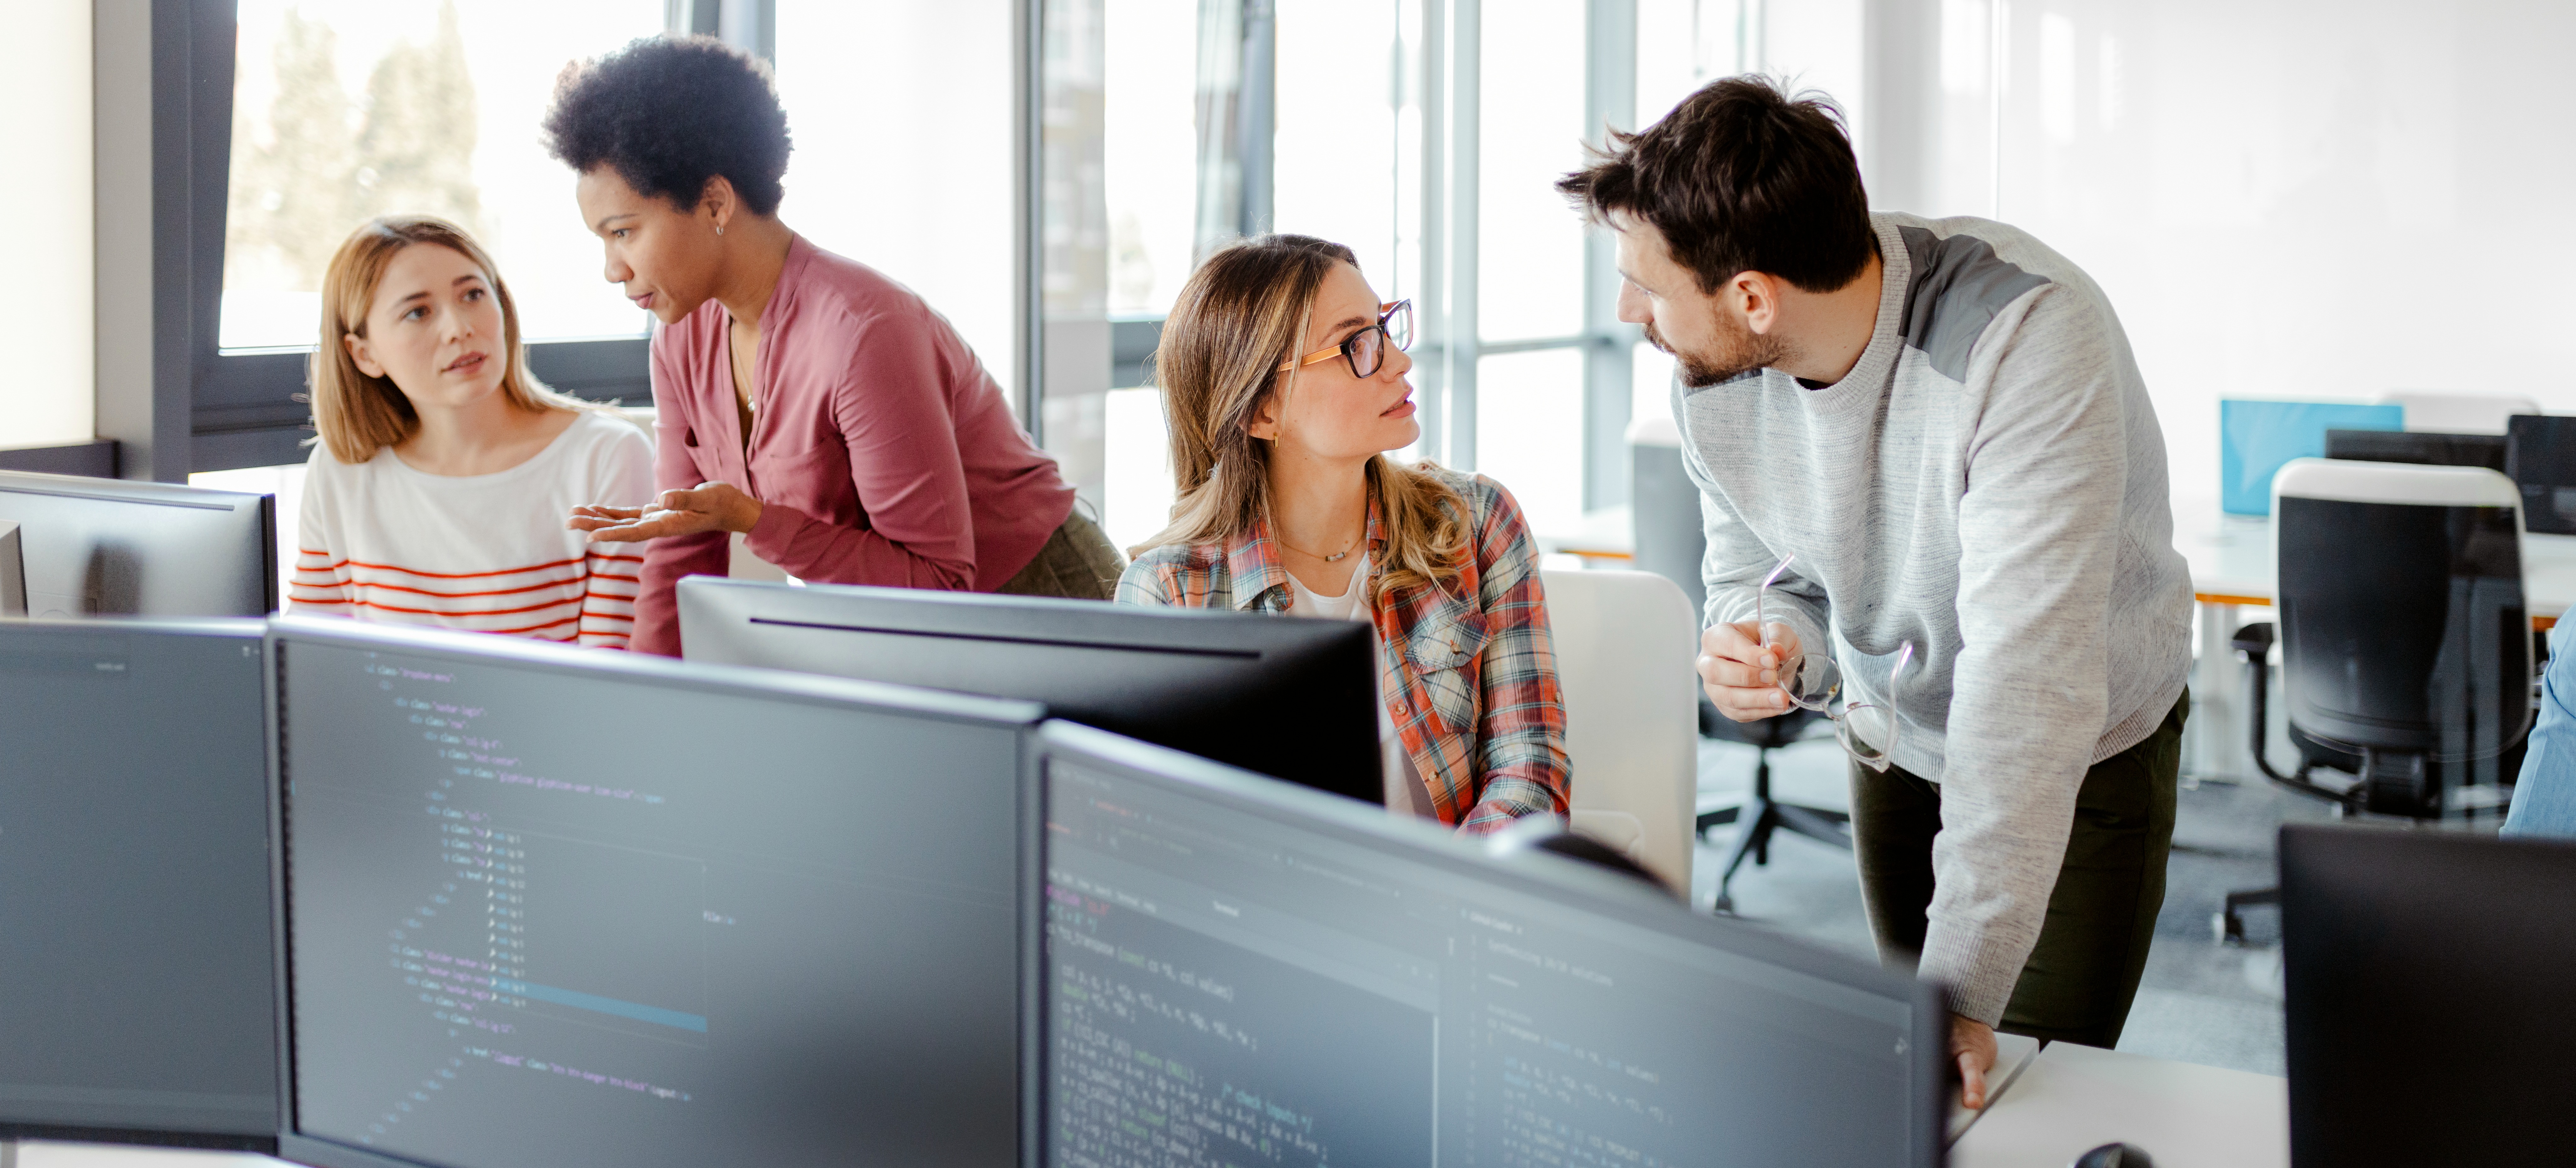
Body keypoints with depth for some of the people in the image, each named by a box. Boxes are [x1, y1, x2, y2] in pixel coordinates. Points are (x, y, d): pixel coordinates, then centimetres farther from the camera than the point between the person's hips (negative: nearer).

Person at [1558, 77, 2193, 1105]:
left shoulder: (2026, 332, -39)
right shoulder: (1715, 380, -19)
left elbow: (2025, 676, -43)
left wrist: (1964, 991, -46)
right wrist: (1759, 646, -28)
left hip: (2088, 756, -5)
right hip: (1898, 744, 5)